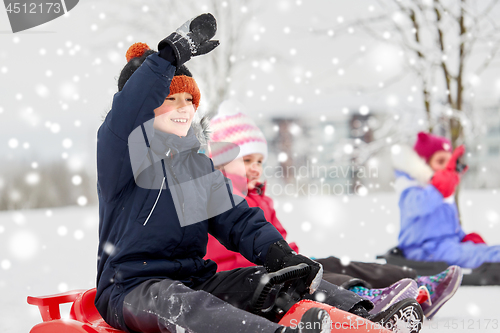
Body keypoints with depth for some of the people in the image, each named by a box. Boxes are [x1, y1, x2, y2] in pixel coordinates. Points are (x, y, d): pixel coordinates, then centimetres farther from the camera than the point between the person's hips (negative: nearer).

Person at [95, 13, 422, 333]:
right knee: (171, 301, -39)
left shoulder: (200, 166, 15)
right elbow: (126, 113, -28)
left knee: (273, 281, -12)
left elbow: (237, 221, 8)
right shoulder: (119, 152, -5)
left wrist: (279, 254, -12)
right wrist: (173, 52, -36)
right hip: (130, 289, -7)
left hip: (196, 279, 7)